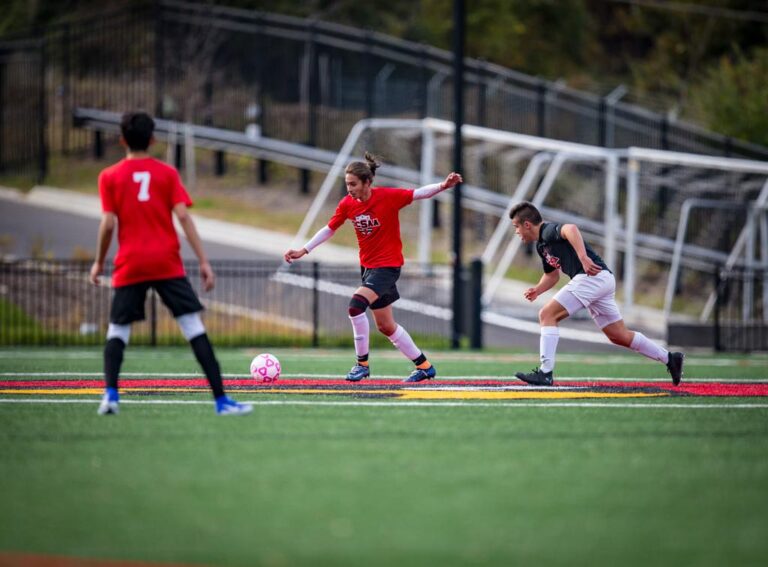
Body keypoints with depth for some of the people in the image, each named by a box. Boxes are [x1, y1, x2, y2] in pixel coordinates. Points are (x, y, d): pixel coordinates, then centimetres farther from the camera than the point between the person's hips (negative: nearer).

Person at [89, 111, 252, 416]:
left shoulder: (109, 177, 5)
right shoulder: (167, 173, 5)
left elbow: (108, 224, -2)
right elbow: (184, 217, -4)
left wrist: (99, 262, 12)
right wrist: (204, 262, -4)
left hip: (129, 265, 1)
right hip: (167, 264, -1)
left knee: (118, 330, 13)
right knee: (195, 328, -2)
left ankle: (111, 394, -7)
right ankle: (221, 399, -9)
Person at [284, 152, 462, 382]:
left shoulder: (388, 196, -16)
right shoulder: (347, 204, -2)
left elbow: (420, 193, -17)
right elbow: (329, 229, 10)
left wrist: (443, 186, -35)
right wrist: (303, 250, 7)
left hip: (388, 265, -7)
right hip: (367, 266, 7)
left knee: (356, 304, -26)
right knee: (385, 326, 13)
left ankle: (362, 363, -11)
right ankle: (424, 365, 27)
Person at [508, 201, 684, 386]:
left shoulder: (549, 230, -7)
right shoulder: (541, 245, 23)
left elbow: (570, 229, -30)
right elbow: (552, 274, 37)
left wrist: (583, 257, -42)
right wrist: (537, 289, 17)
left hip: (592, 276, -10)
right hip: (603, 281, 10)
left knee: (547, 315, -11)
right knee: (620, 336, 14)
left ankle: (545, 373, -15)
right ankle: (670, 359, 19)